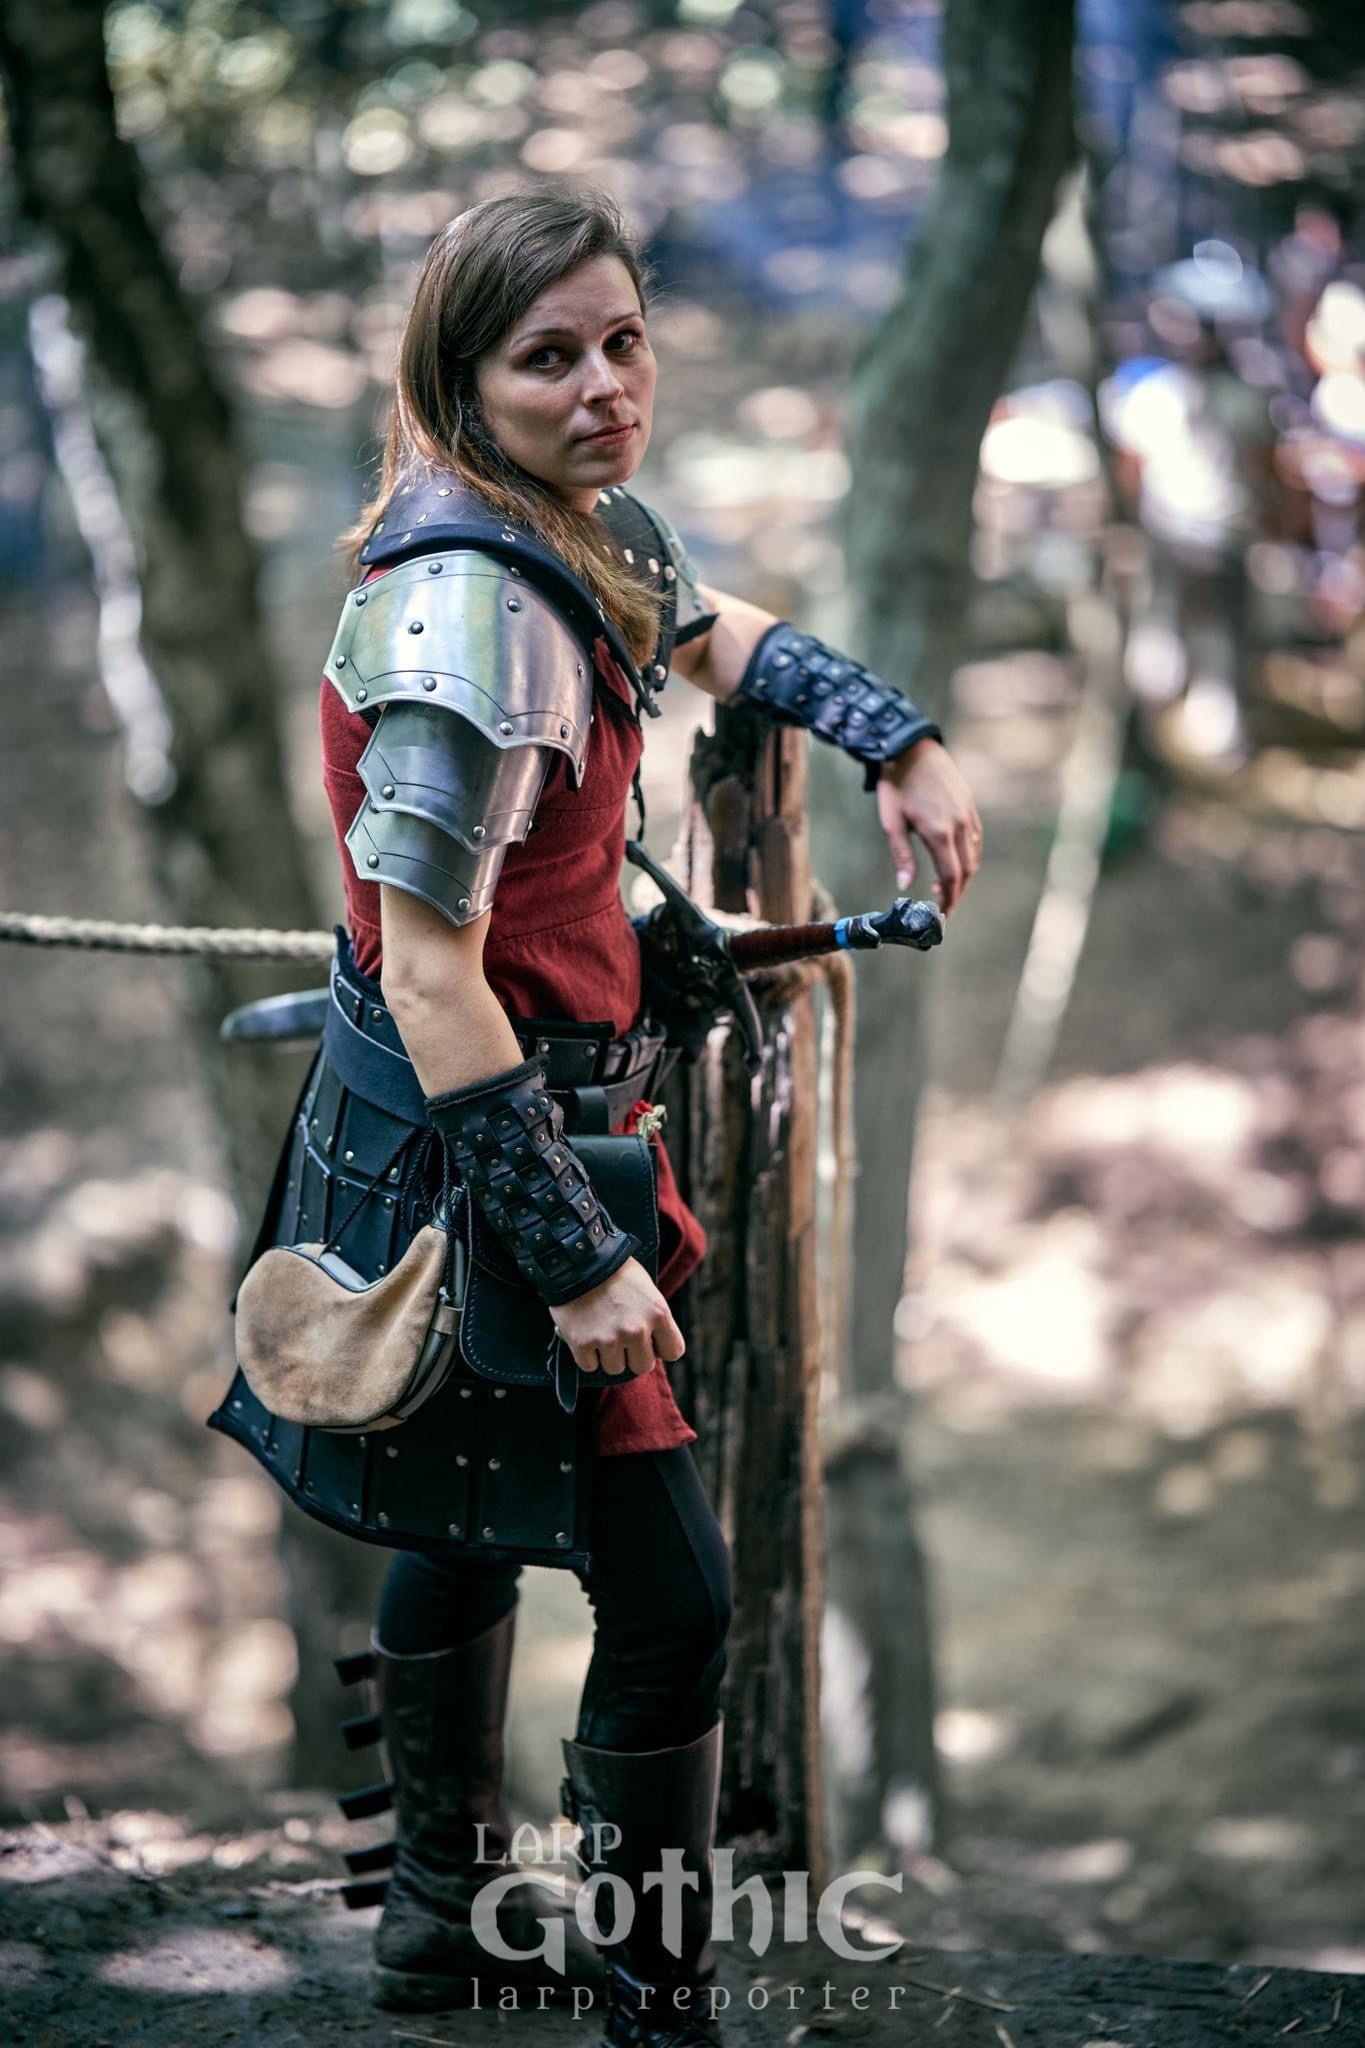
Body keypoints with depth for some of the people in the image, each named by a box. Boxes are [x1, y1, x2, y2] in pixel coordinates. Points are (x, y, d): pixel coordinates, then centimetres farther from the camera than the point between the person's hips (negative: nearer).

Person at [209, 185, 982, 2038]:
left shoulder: (583, 521, 1)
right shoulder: (468, 615, -28)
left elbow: (712, 631, 26)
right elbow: (430, 977, -30)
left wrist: (901, 742, 11)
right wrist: (577, 1259, -28)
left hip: (529, 1102, 10)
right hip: (465, 1148, -10)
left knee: (469, 1520, 24)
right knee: (671, 1594, -6)